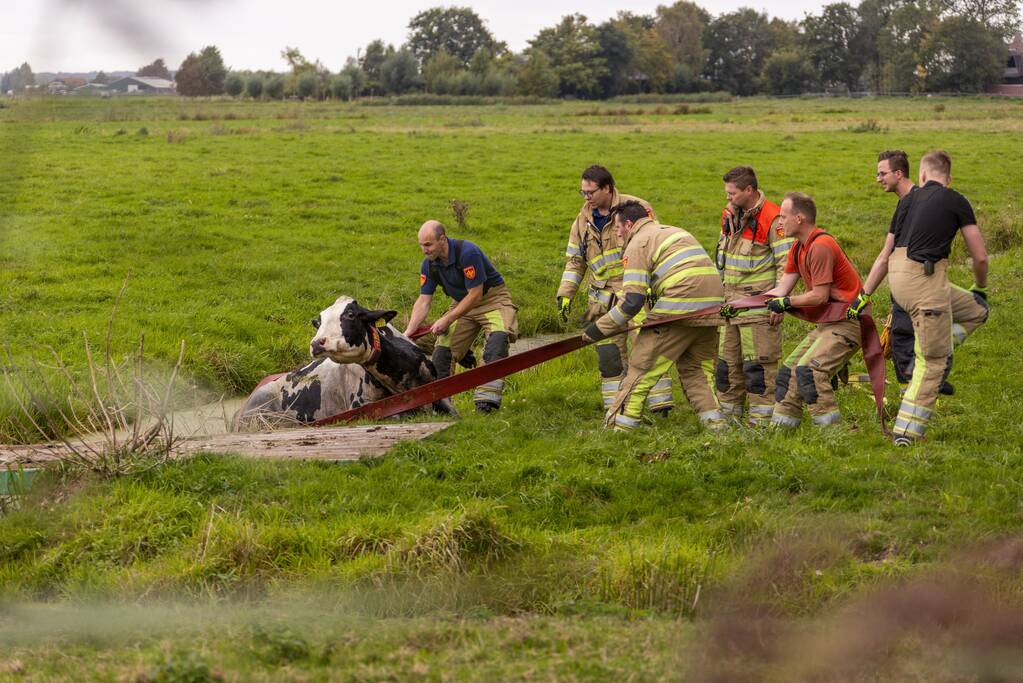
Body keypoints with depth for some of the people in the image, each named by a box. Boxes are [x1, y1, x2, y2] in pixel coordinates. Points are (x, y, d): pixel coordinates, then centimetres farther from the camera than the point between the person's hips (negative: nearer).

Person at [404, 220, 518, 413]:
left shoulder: (467, 252, -28)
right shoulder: (429, 265, -7)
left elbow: (475, 295, -25)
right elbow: (423, 301, -5)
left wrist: (447, 320, -24)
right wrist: (409, 332, -18)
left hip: (492, 298, -7)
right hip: (462, 304, 7)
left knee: (498, 336, -32)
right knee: (442, 350, -5)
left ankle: (486, 400, -38)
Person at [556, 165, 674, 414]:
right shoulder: (584, 220, 9)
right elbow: (575, 261, 15)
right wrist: (565, 294, 5)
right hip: (605, 298, 4)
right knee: (609, 357, 1)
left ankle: (660, 403, -7)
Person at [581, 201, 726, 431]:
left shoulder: (638, 244, 2)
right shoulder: (676, 232, 28)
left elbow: (632, 301, -7)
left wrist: (600, 328, 0)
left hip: (680, 309, -8)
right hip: (712, 307, 8)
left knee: (643, 365, 0)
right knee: (695, 369, 19)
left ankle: (619, 426, 0)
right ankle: (715, 422, 10)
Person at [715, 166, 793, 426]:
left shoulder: (772, 218, -14)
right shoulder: (729, 214, 11)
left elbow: (786, 264, -14)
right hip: (730, 302, 8)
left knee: (758, 364, -6)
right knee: (727, 362, 12)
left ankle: (761, 421, -2)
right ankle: (728, 414, 22)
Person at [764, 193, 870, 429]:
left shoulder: (820, 247, -21)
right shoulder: (798, 249, 11)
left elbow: (820, 296, -20)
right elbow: (781, 289, 11)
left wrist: (787, 302, -8)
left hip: (849, 320, -11)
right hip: (830, 321, 11)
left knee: (809, 369, -21)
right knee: (790, 368, 9)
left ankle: (830, 425, -18)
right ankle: (780, 424, 13)